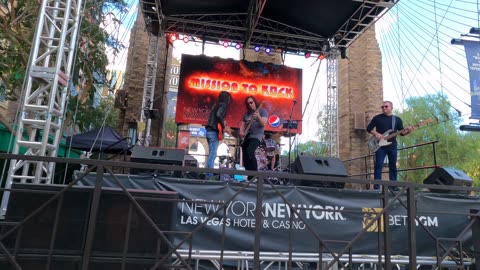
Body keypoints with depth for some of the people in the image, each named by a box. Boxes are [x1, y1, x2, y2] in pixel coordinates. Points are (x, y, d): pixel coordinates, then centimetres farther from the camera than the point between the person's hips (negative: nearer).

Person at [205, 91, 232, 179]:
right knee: (213, 154, -11)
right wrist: (224, 127, -17)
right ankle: (209, 174, -14)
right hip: (214, 132, -9)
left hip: (210, 131, 9)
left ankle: (208, 174, 10)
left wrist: (222, 125, 16)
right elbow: (218, 115, -23)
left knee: (211, 154, 10)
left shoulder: (217, 105, 22)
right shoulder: (223, 105, -4)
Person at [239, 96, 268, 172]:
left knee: (249, 152, -27)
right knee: (245, 158, 2)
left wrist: (258, 117, -28)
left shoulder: (262, 111, 2)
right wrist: (241, 132, -3)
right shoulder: (246, 114, 17)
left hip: (256, 136, -6)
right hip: (246, 137, 6)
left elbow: (263, 124, -10)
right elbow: (242, 124, 17)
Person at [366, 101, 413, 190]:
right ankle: (376, 185, -5)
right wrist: (376, 134, -11)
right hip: (380, 145, -2)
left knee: (393, 166, 6)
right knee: (378, 165, -7)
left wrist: (408, 131, -13)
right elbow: (369, 128, 5)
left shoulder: (397, 119, 10)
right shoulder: (377, 118, 5)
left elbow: (402, 132, 8)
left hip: (392, 146, 2)